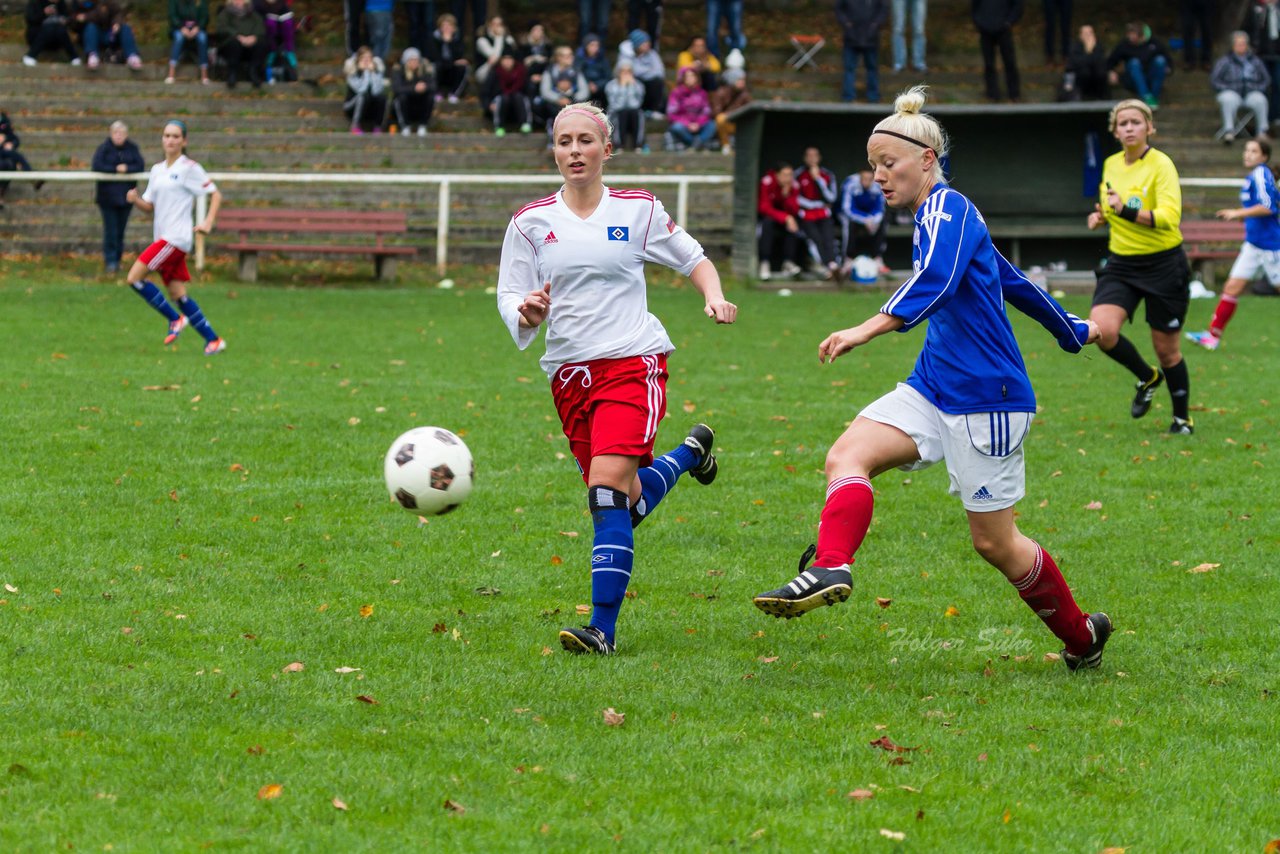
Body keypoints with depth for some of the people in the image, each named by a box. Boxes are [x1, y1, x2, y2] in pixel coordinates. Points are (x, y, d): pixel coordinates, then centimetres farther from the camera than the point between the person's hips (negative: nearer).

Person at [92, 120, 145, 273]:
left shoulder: (132, 148, 5)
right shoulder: (104, 148, -3)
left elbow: (141, 166, -3)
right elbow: (97, 166, -13)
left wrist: (127, 169, -19)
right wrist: (116, 169, -15)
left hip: (125, 196, 3)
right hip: (108, 196, -3)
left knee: (121, 230, 6)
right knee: (110, 230, -7)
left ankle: (117, 259, 15)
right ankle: (110, 261, -4)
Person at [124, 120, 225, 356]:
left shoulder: (189, 168, -5)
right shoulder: (157, 170, 16)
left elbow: (215, 194, -2)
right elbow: (149, 206, 17)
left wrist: (208, 222, -13)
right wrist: (135, 200, -3)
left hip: (176, 237, -8)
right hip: (163, 237, 8)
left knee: (135, 277, -15)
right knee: (178, 294, 4)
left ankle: (175, 319, -3)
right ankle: (213, 340, 10)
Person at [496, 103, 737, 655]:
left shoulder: (639, 211, 2)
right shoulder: (531, 222, 5)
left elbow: (694, 259, 15)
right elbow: (510, 300, 6)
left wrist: (715, 298, -5)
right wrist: (528, 313, -18)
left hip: (633, 363, -4)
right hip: (569, 375, 4)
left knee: (608, 493, -20)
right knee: (630, 503, 10)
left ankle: (602, 628, -19)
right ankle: (690, 452, 44)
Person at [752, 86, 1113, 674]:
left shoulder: (947, 208, -12)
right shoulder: (940, 217, 17)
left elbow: (935, 280, -32)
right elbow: (1010, 280, 30)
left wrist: (869, 329, -46)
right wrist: (1071, 331, 44)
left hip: (985, 397, -9)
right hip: (934, 387, 9)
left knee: (994, 542, 0)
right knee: (847, 455, -17)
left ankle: (1082, 634, 19)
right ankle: (829, 570, -39)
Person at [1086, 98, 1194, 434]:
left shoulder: (1161, 165, -13)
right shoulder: (1111, 165, 6)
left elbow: (1169, 217, -25)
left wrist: (1126, 211, -34)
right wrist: (1101, 215, 4)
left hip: (1163, 265, -5)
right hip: (1121, 264, 5)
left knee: (1166, 349, 4)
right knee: (1101, 329, -19)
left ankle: (1182, 418, 28)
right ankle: (1147, 378, 10)